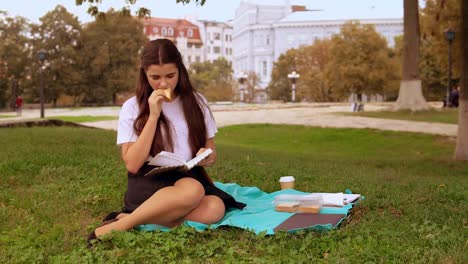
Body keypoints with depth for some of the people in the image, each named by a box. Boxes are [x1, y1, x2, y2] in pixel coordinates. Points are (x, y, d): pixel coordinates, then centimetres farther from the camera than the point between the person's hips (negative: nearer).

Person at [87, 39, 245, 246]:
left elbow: (211, 151, 16)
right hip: (148, 183, -3)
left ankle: (138, 219, -22)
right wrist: (154, 115, -13)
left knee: (215, 208, -32)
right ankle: (117, 227, -23)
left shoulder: (196, 102, 8)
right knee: (191, 190, -38)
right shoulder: (132, 107, 0)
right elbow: (133, 165, -9)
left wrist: (207, 157, -10)